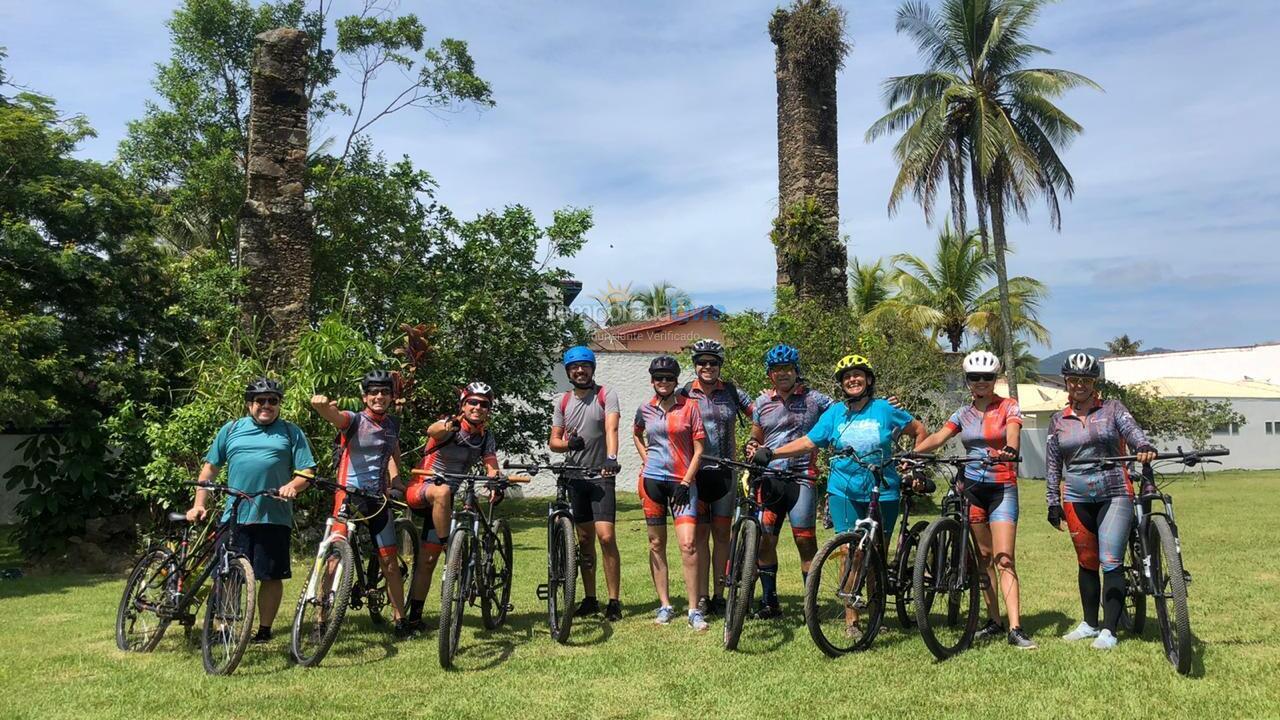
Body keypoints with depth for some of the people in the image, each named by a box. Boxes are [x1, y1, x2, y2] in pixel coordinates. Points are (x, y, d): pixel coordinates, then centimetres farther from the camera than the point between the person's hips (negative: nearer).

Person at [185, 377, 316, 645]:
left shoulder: (291, 432, 9)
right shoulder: (231, 429, 14)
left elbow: (307, 471, 4)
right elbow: (210, 468, 16)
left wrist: (293, 486, -16)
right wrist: (199, 504, 8)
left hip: (274, 517, -1)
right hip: (234, 516, 2)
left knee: (271, 576, 3)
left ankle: (264, 629, 15)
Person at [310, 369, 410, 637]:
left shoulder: (393, 424, 9)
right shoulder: (354, 420, -7)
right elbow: (333, 415, -30)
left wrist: (394, 481, 11)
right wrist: (321, 404, -52)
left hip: (379, 498, 4)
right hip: (349, 495, -4)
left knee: (390, 561, 5)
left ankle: (400, 619, 16)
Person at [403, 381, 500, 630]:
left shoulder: (486, 437, 2)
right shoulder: (450, 426, -15)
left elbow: (492, 468, -9)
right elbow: (432, 431, -38)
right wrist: (449, 425, -62)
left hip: (442, 505, 5)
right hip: (420, 489, -5)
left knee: (428, 560, 4)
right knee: (442, 492, -40)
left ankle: (415, 616, 13)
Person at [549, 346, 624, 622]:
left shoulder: (606, 395, -4)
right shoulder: (562, 401, 8)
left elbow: (611, 428, -20)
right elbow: (553, 442, 6)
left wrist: (611, 458, -37)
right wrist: (568, 443, -17)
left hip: (602, 476, -4)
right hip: (575, 477, 4)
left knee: (606, 537, -12)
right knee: (585, 540, 11)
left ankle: (614, 601, -3)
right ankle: (590, 599, 20)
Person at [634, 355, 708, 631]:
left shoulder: (689, 407, -2)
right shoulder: (645, 409, 6)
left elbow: (698, 450, -1)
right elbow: (636, 434, 27)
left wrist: (685, 482, -8)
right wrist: (645, 458, 11)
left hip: (682, 481, -3)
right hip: (653, 480, 3)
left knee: (688, 544, -11)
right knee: (657, 544, 6)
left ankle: (694, 610, -5)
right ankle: (665, 605, 16)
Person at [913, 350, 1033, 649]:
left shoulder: (1008, 407, 1)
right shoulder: (963, 414, 9)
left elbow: (1013, 433, -19)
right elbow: (938, 438, -3)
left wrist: (1009, 449, -42)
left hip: (1002, 488, -4)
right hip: (971, 487, 4)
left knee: (1004, 558, -11)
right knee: (983, 555, 7)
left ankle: (1015, 628, -13)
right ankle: (994, 621, 16)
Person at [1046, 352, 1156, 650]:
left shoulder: (1112, 409, 4)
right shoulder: (1058, 420, 10)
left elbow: (1132, 430, -14)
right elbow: (1052, 465, 13)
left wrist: (1145, 446, -37)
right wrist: (1053, 502, 8)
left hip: (1115, 495, -3)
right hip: (1077, 499, 3)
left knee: (1111, 562, -8)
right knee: (1087, 563, 10)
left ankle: (1109, 630, -2)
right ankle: (1090, 623, 24)